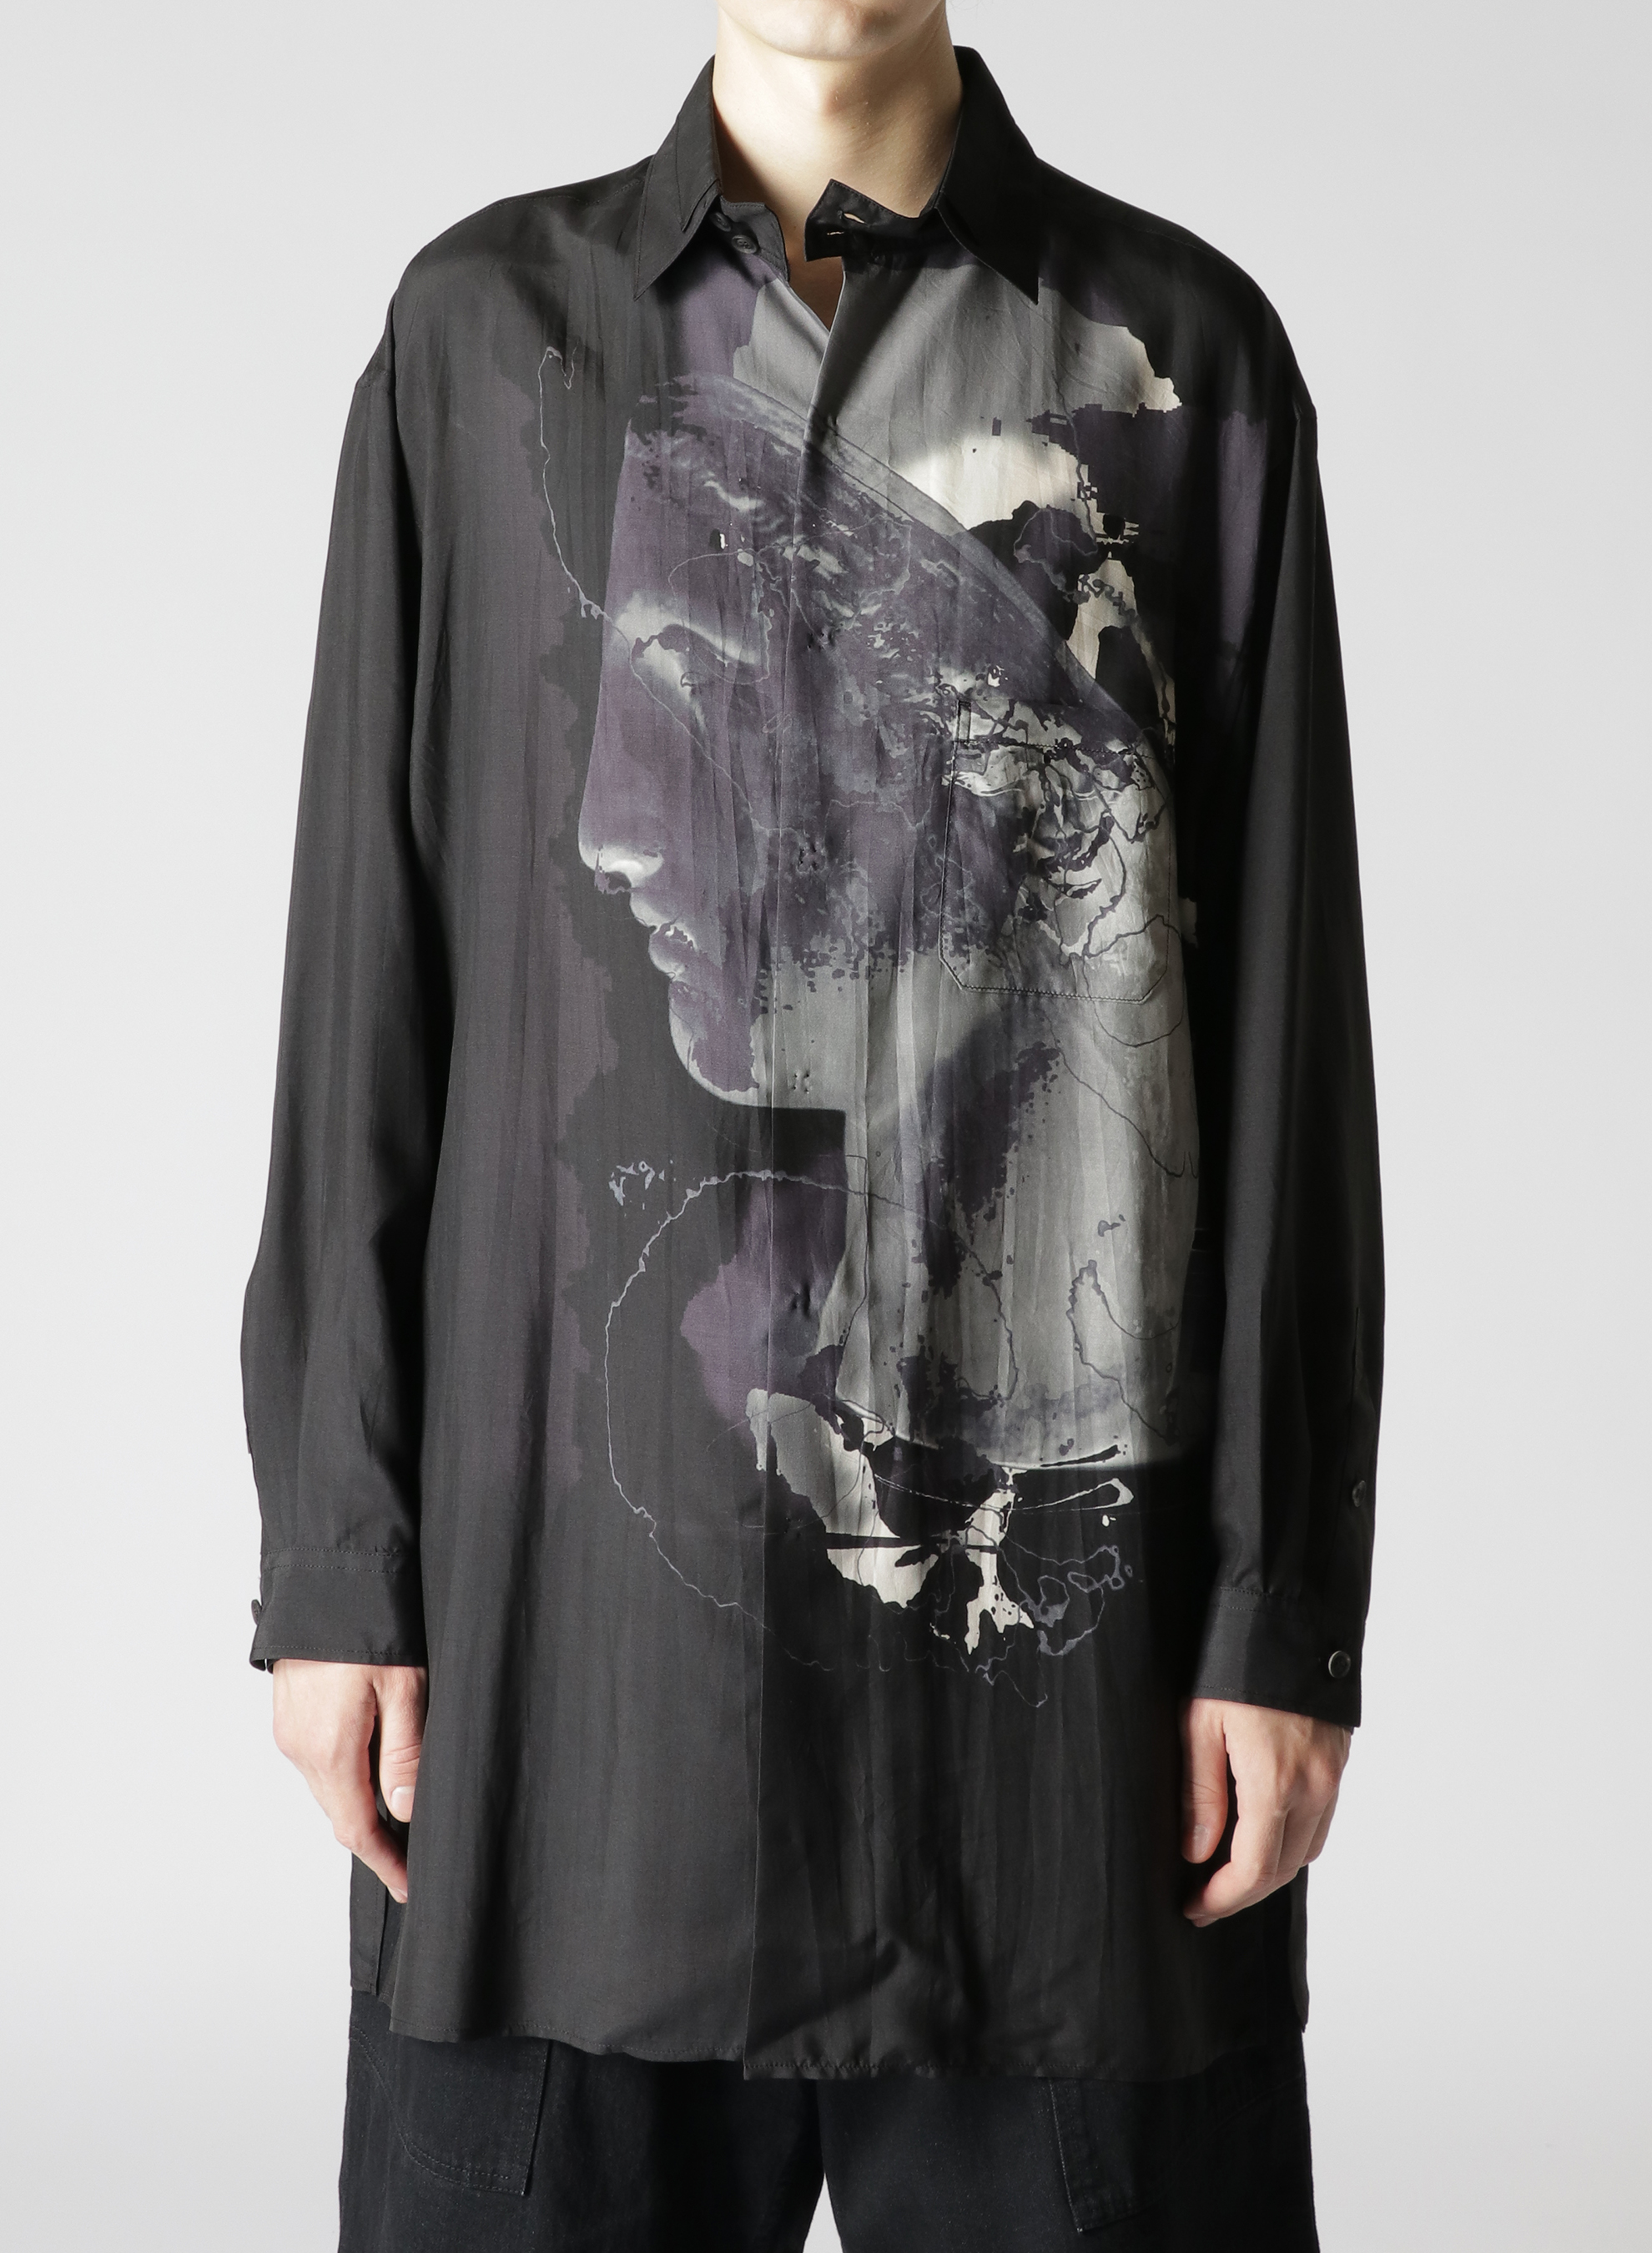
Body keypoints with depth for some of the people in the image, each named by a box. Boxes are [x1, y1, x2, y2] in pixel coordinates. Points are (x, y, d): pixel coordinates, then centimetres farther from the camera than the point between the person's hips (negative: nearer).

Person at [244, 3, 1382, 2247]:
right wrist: (332, 1557, 1)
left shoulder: (1183, 352, 5)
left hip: (1056, 1559, 0)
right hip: (591, 1553, 1)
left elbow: (1286, 1022, 2)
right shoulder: (489, 326, 7)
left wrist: (1289, 1611, -2)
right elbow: (370, 983, 5)